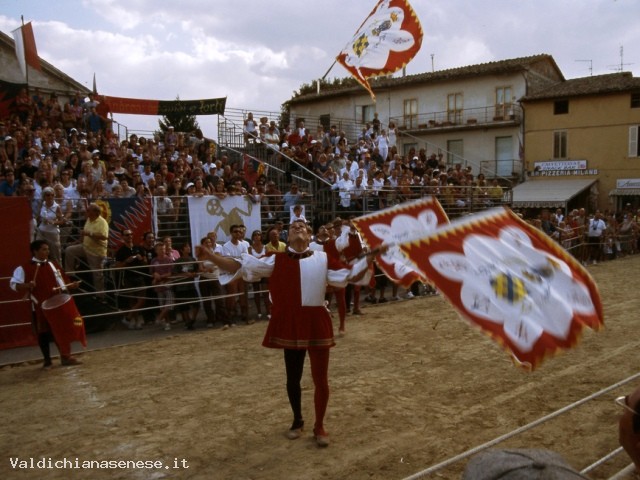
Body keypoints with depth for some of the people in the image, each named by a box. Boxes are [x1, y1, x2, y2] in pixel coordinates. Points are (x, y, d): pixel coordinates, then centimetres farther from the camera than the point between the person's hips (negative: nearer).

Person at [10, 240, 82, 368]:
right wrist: (27, 285, -24)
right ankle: (47, 360, 21)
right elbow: (13, 284, -6)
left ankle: (66, 357, 17)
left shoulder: (54, 265, 9)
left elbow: (62, 281, 14)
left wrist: (72, 285, -5)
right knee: (43, 333, 7)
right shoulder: (25, 268, -5)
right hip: (40, 306, -3)